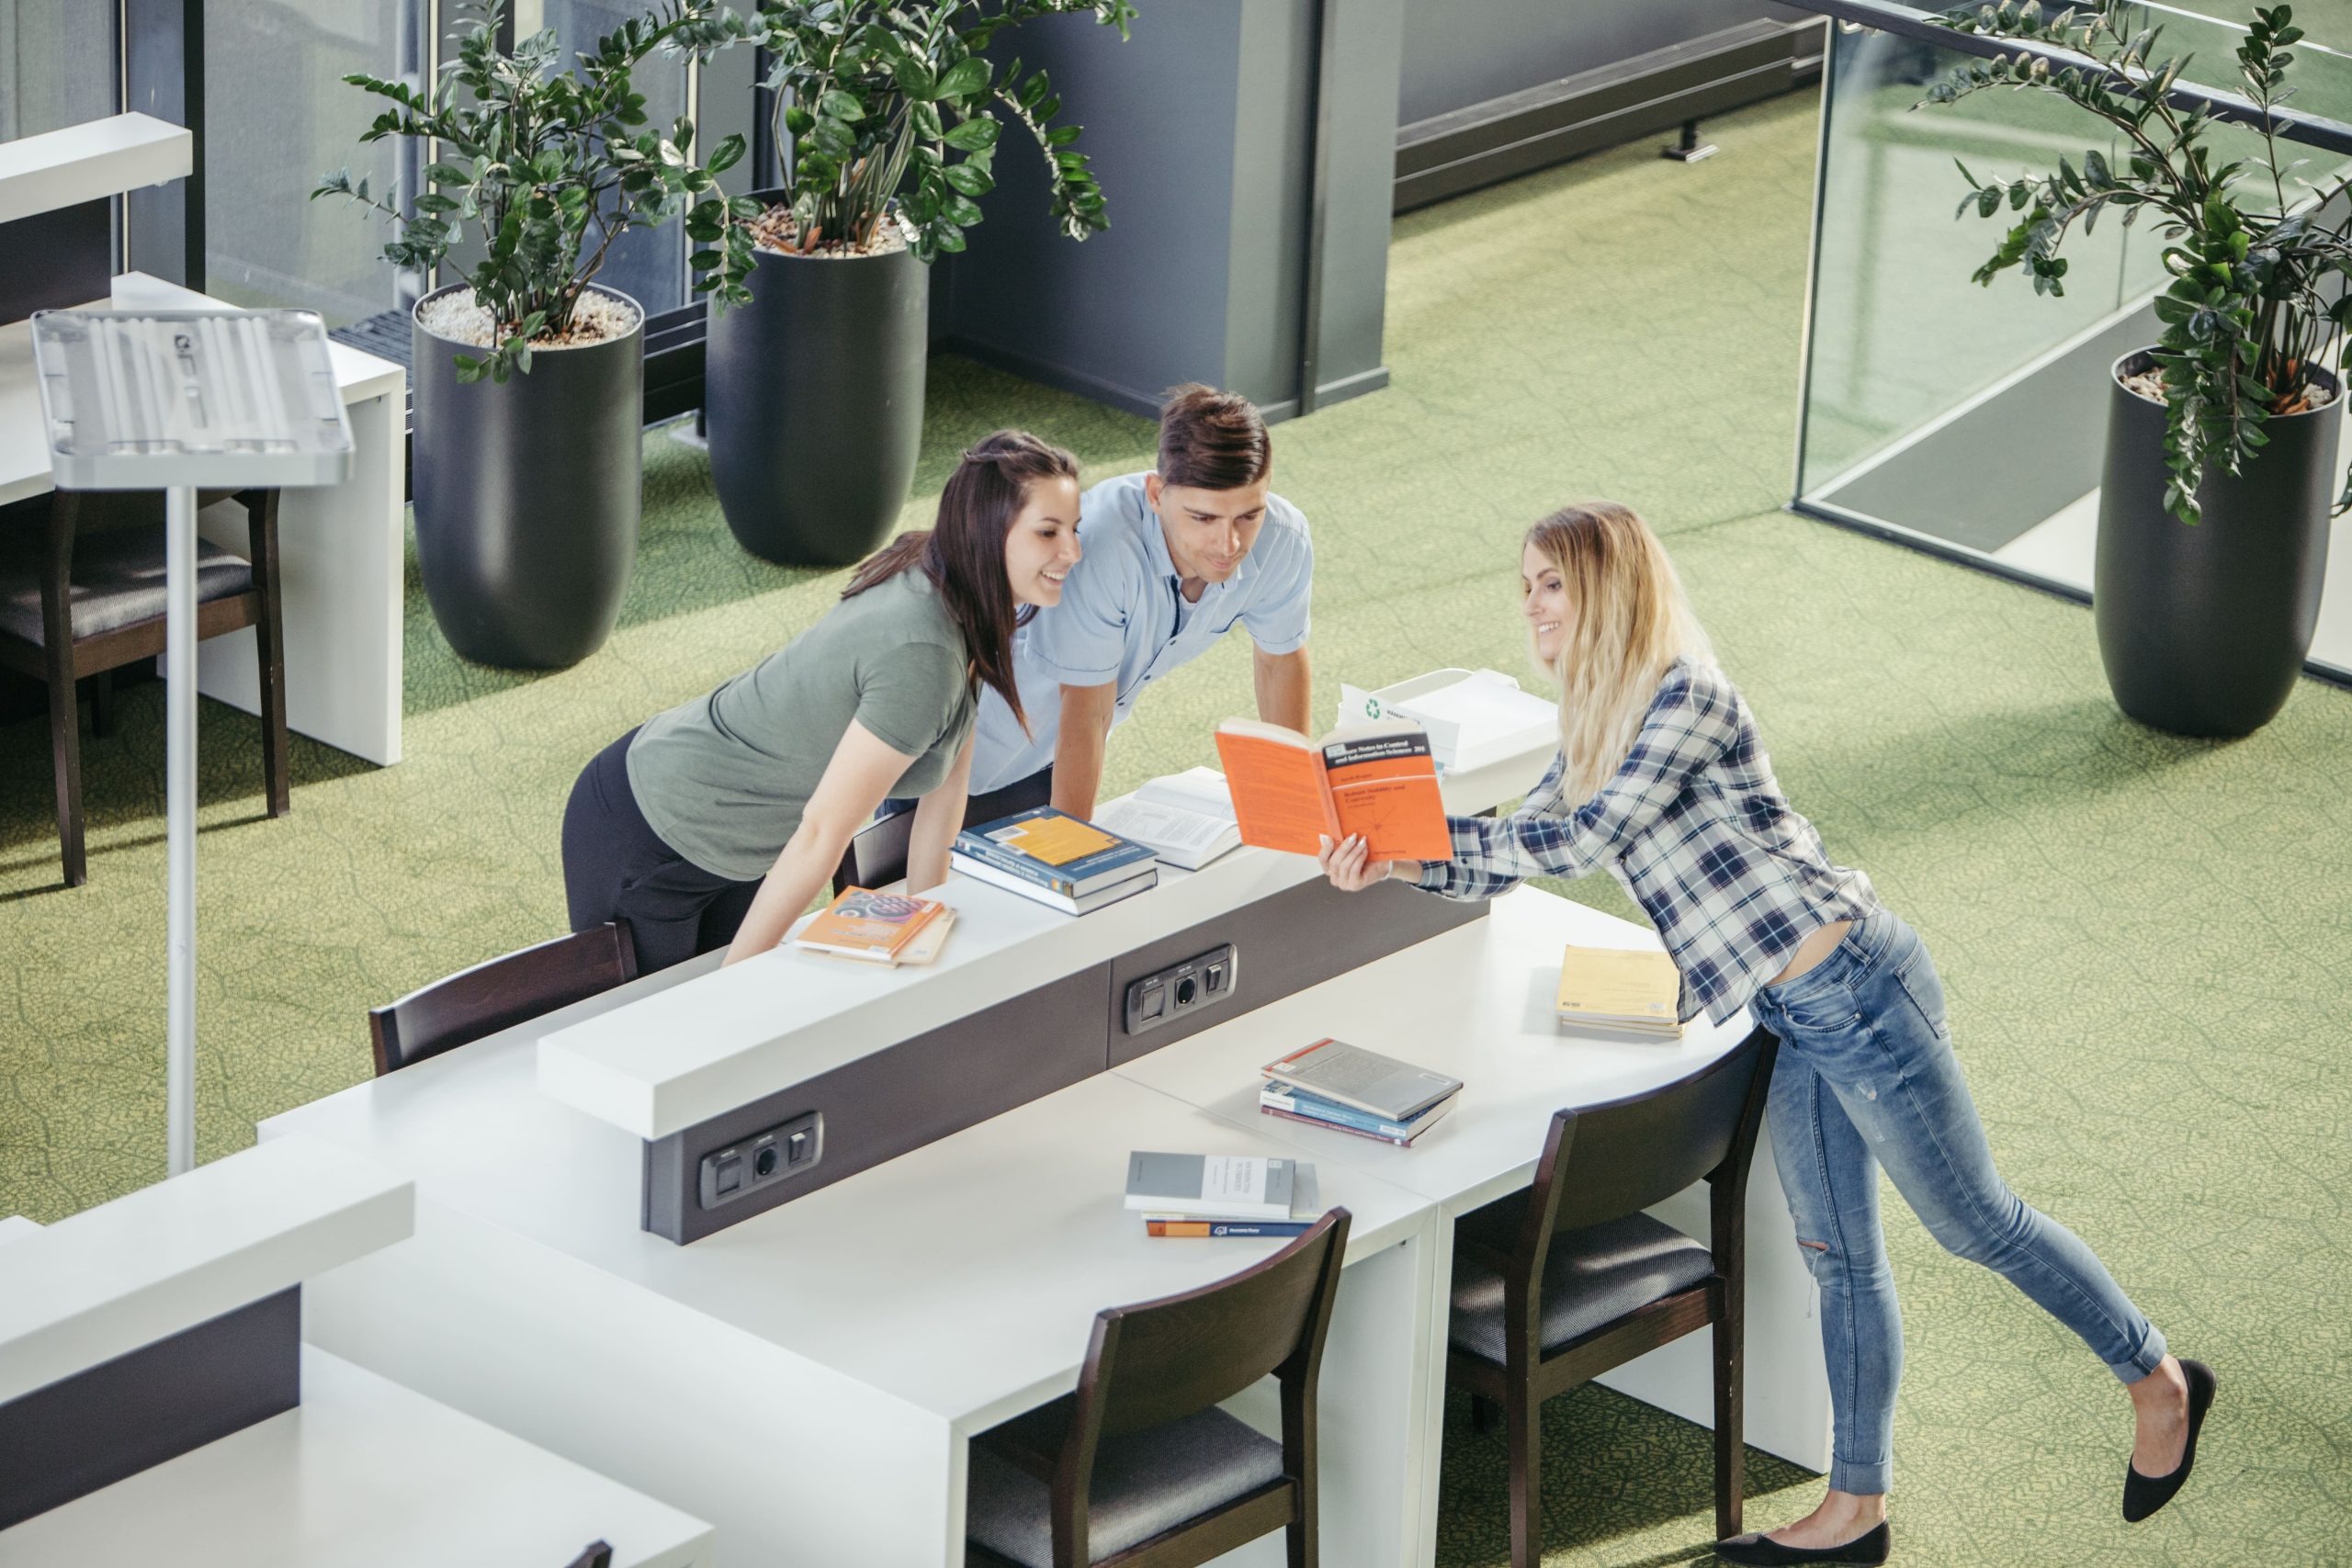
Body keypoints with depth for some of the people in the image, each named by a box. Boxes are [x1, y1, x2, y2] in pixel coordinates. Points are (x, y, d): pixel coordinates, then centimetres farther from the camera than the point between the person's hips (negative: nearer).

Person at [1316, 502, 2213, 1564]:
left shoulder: (1688, 697, -17)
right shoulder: (1598, 728, 12)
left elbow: (1580, 842, -23)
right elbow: (1517, 854, 13)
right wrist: (1391, 863, -3)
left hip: (1851, 986, -9)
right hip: (1792, 1019, 9)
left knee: (1976, 1224, 4)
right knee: (1836, 1257, 14)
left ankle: (2157, 1381, 22)